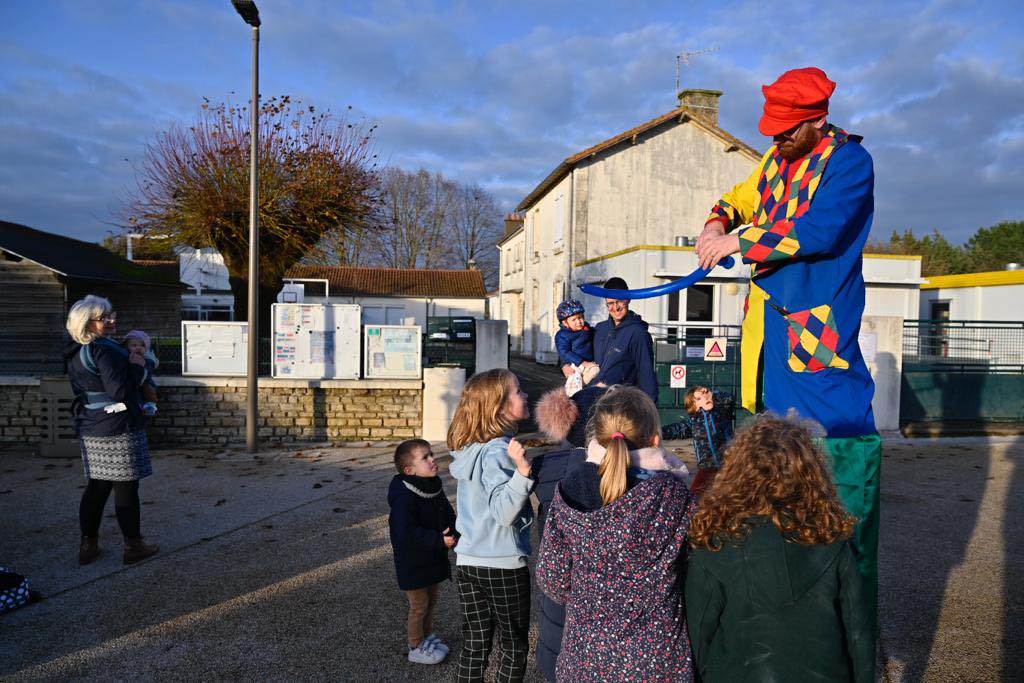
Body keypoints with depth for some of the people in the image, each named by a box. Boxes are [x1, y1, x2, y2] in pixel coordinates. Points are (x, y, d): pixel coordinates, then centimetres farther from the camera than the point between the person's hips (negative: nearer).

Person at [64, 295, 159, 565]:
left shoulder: (75, 353, 11)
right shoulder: (105, 351, -19)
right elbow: (120, 393, -23)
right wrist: (137, 366, -13)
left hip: (90, 429, 9)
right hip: (118, 429, -9)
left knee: (96, 485, 15)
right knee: (126, 487, 1)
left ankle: (88, 545, 21)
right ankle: (133, 546, 10)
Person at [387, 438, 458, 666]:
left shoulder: (435, 488, 0)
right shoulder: (405, 497, -27)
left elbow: (448, 516, 9)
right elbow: (407, 533, -32)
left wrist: (454, 533, -9)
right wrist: (439, 540, -33)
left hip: (433, 559, 8)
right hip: (413, 563, -8)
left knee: (431, 600, 22)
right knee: (419, 605, 8)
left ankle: (428, 636, 43)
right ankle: (416, 648, 27)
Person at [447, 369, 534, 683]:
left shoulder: (469, 447, 3)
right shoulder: (498, 452, -21)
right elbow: (504, 513, -28)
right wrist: (522, 471, -40)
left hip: (467, 560, 7)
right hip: (503, 564, -7)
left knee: (474, 643, 16)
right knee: (515, 645, 12)